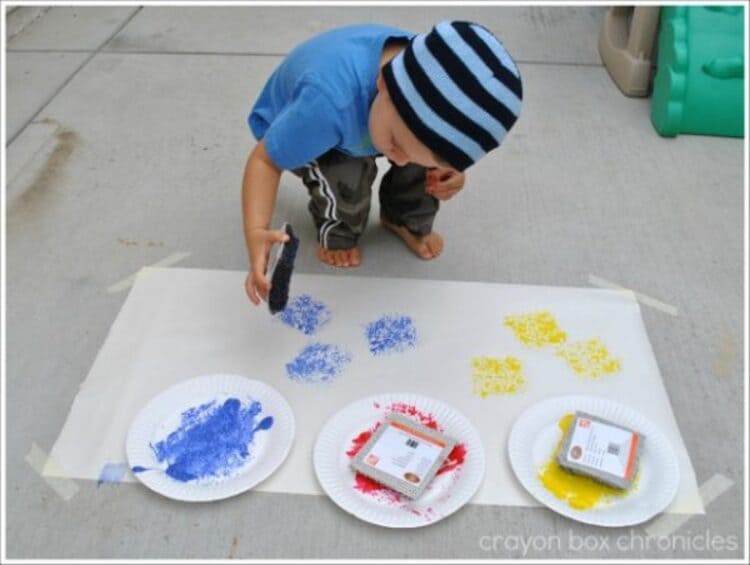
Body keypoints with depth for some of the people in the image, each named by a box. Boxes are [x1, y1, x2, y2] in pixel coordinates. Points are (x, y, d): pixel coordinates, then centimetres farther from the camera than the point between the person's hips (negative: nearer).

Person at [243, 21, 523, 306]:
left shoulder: (431, 80, -29)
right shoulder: (327, 103, -48)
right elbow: (265, 160, -37)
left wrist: (450, 172, -25)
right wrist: (255, 232, -52)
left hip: (360, 116, 4)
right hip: (292, 130, -4)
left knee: (429, 146, -20)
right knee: (348, 177, -33)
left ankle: (406, 220, 9)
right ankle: (336, 233, 2)